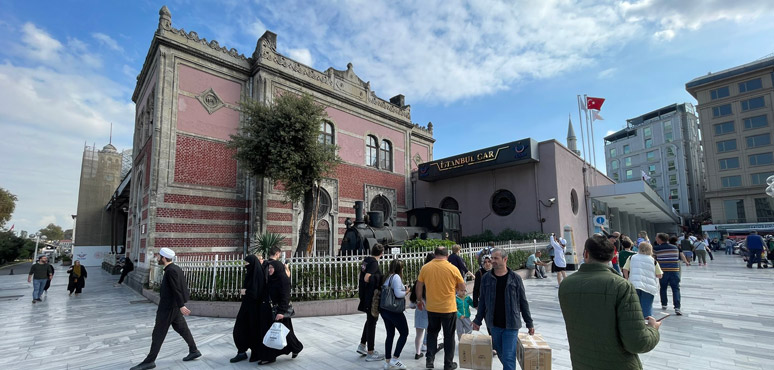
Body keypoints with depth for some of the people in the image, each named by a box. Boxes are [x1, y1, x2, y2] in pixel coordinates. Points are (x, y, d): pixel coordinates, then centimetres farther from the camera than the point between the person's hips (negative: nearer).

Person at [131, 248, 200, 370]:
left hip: (168, 308, -9)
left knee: (158, 334, 2)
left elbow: (177, 289, -23)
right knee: (181, 328, 15)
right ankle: (194, 351, 22)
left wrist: (181, 306, -24)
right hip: (174, 306, 9)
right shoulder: (176, 268, 8)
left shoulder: (171, 271, -20)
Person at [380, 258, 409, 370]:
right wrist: (406, 292, -2)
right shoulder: (396, 277, -13)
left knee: (390, 334, 15)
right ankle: (395, 359, 3)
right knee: (404, 333, 4)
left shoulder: (387, 277, 11)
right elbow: (398, 294, -21)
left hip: (384, 309, 8)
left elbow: (386, 291, 13)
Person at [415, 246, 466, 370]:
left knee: (432, 333, 22)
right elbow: (462, 287, -5)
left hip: (431, 308, 2)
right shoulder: (453, 269, -14)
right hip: (449, 309, -2)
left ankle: (429, 360, 22)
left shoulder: (425, 268, -7)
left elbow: (419, 286, 2)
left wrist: (419, 300, 17)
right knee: (449, 336, 14)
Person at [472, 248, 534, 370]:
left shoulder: (515, 278, -5)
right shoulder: (486, 278, 0)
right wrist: (478, 321, 8)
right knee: (500, 353, 15)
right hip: (494, 325, 3)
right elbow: (482, 301, 7)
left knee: (508, 357, -4)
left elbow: (523, 302, 2)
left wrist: (529, 323, 4)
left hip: (511, 325, -3)